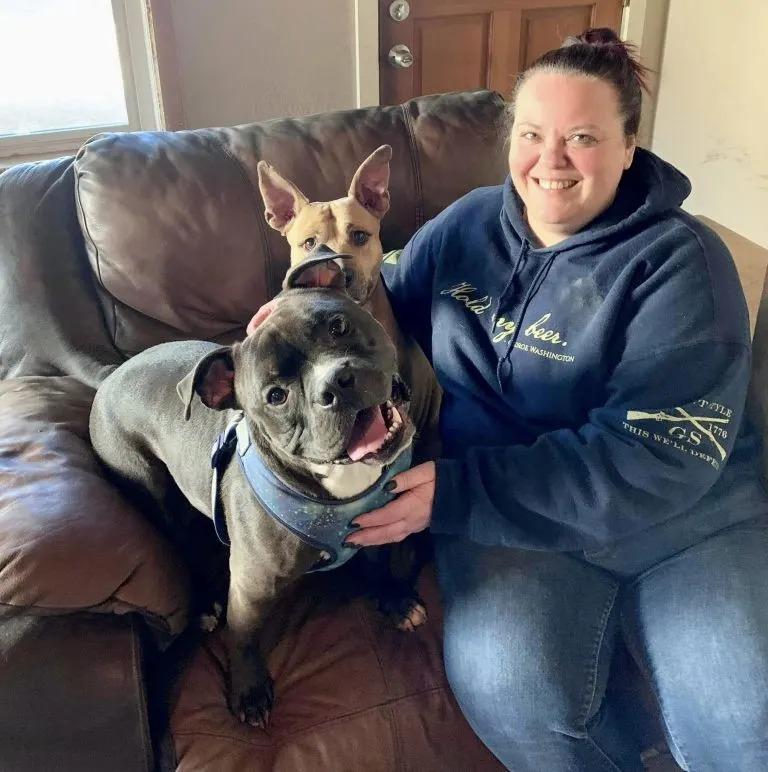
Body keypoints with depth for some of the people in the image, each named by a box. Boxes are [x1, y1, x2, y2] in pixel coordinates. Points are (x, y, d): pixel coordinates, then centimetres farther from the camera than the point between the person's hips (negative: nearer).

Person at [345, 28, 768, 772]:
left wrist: (456, 493, -23)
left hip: (683, 510, -1)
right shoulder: (465, 226, 5)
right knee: (509, 683, -25)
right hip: (506, 507, 2)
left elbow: (655, 462, -19)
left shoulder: (681, 263, -10)